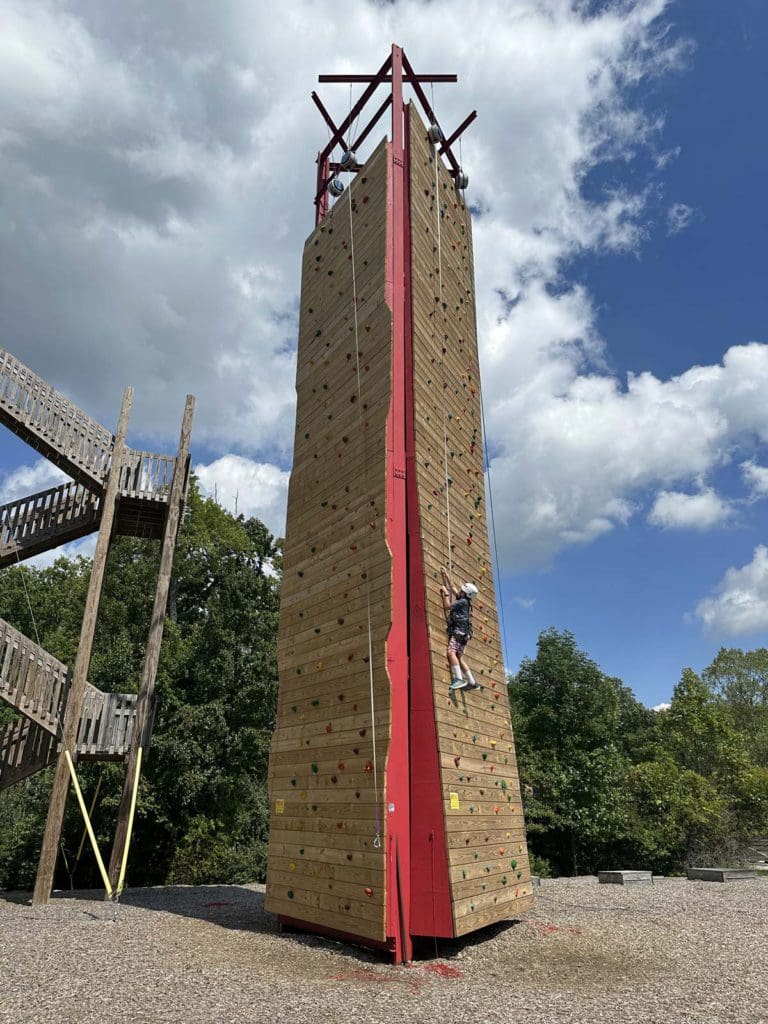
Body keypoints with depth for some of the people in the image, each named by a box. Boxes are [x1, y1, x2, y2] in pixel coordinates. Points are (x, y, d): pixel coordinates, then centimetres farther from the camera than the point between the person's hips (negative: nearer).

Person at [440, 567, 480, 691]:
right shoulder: (463, 600, 19)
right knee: (459, 657, 11)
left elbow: (447, 606, -10)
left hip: (459, 632, -10)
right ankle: (472, 682, 12)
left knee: (450, 652, -26)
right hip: (459, 633, 10)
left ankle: (458, 679, -35)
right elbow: (452, 587, 28)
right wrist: (445, 575, 29)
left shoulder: (463, 601, -7)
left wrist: (445, 593, 0)